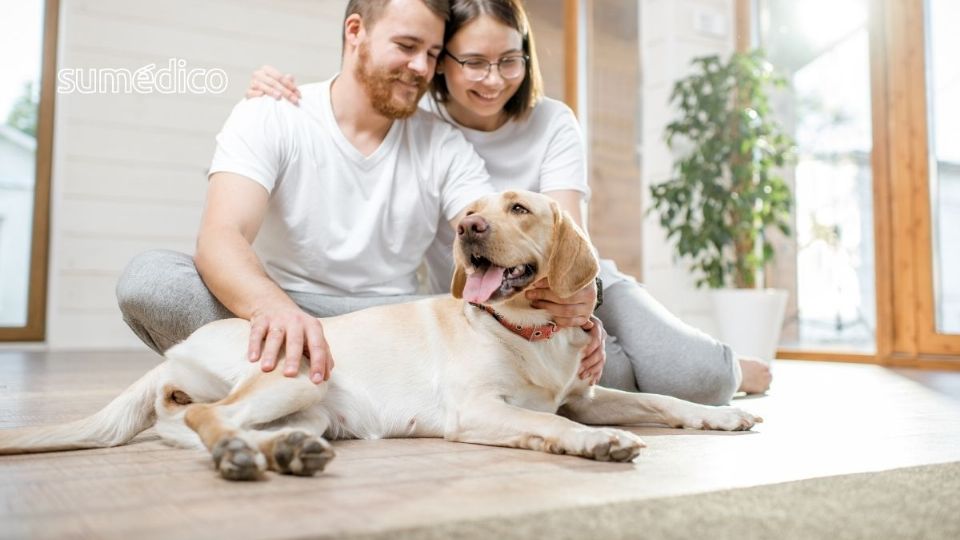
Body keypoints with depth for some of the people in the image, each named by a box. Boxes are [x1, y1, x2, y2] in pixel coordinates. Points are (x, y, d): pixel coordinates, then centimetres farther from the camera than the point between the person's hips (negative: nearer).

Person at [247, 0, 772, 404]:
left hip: (571, 284, 2)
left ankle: (725, 369, 18)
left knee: (697, 378, -20)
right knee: (602, 372, -32)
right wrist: (273, 94, -22)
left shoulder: (552, 122, -6)